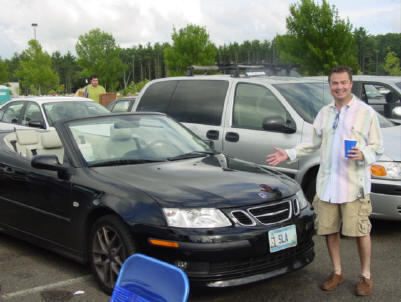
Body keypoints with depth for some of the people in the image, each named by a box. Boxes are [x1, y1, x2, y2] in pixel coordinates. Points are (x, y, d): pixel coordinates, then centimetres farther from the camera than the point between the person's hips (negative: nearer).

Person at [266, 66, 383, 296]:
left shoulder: (366, 113, -2)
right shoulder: (324, 113, 13)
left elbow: (378, 147, -1)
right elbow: (314, 143, 20)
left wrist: (363, 154, -22)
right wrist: (289, 154, 12)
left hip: (355, 184, -5)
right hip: (327, 183, 5)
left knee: (360, 230, -1)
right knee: (329, 229, 9)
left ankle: (366, 277, 17)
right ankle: (337, 273, 26)